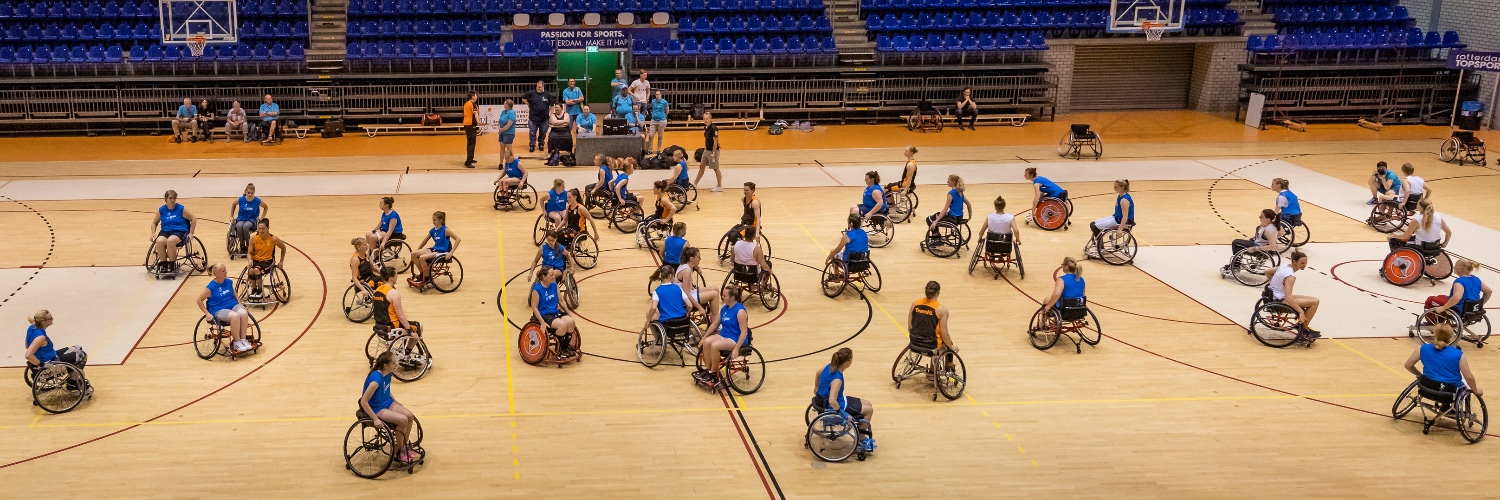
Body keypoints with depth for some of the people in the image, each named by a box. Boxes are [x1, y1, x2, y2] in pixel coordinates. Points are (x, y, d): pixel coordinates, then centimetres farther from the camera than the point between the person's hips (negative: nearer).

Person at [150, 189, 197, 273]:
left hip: (179, 232, -3)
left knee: (170, 241, -37)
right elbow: (154, 223, 22)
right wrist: (153, 233, 6)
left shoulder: (181, 209, 0)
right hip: (165, 232, 3)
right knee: (159, 241, -33)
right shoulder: (161, 210, 9)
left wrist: (191, 233, 1)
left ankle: (172, 265, -19)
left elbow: (193, 219, 6)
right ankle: (163, 264, -16)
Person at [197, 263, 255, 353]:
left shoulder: (229, 282, 6)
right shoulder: (211, 287, -9)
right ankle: (237, 343, -24)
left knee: (244, 313, -30)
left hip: (233, 305, 5)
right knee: (235, 316, -36)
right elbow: (199, 300, -1)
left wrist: (240, 304, 7)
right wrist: (207, 313, -7)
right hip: (219, 311, -5)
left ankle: (243, 340, -18)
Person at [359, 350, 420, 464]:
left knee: (409, 416, -10)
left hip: (387, 403, 8)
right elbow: (363, 402, -30)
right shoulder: (376, 379, -30)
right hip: (376, 408, -8)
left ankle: (405, 446, 10)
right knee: (403, 420, -22)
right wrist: (375, 419, -29)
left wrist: (397, 404, 14)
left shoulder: (387, 374, -3)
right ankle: (399, 452, -2)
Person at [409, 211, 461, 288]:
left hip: (442, 252, -7)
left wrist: (451, 252, -23)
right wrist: (417, 251, 18)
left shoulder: (445, 230, -12)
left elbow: (458, 239, -18)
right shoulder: (433, 230, 8)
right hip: (435, 249, 7)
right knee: (413, 254, -7)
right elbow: (424, 241, 21)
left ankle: (427, 278, -9)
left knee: (422, 258, -27)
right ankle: (422, 274, 6)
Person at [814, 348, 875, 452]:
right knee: (869, 410, 2)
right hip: (832, 407, -9)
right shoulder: (837, 379, -34)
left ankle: (863, 436, 29)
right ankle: (861, 441, 17)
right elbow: (832, 402, -41)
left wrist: (817, 388, 32)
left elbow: (818, 374, 15)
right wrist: (842, 412, -26)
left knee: (868, 404, 17)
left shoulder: (830, 367, -7)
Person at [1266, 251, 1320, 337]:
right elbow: (1288, 297, -35)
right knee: (1314, 302, -13)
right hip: (1279, 301, -10)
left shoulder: (1285, 265, 2)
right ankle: (1303, 329, -1)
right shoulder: (1290, 276, -25)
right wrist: (1301, 312, -36)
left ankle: (1302, 325, 20)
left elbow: (1267, 272, 16)